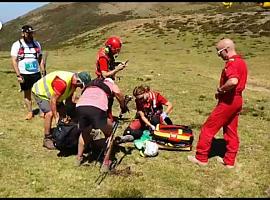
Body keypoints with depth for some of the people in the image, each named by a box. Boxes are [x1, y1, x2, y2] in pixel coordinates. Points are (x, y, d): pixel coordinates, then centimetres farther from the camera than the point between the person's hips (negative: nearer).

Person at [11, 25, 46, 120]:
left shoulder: (36, 44, 6)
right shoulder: (16, 45, -3)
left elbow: (40, 59, 10)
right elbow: (14, 61, -5)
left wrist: (43, 72, 5)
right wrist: (18, 75, -12)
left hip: (36, 73, 2)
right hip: (24, 74, -1)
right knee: (27, 94, 9)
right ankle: (30, 112, 20)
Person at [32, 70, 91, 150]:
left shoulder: (74, 81, -11)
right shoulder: (62, 82, -39)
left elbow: (69, 99, -2)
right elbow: (53, 100, -33)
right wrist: (56, 117, -25)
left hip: (52, 93, 9)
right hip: (40, 92, -9)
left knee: (63, 112, 4)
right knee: (49, 113, -22)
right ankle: (47, 139, -9)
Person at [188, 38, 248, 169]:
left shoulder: (232, 63, -20)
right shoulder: (241, 61, 12)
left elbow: (233, 81, -38)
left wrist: (220, 89, -21)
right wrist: (223, 90, 6)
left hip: (228, 101, -10)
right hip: (237, 99, 10)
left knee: (208, 128, 1)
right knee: (231, 131, 15)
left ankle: (201, 158, 11)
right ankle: (229, 161, 23)